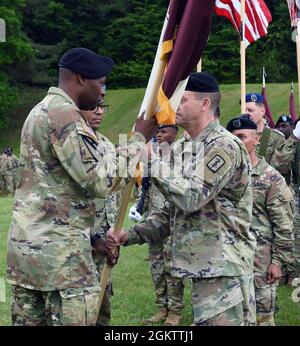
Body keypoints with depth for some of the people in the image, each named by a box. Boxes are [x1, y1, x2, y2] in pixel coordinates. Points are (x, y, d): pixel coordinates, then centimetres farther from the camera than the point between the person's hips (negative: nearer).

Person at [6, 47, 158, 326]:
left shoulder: (40, 111, 19)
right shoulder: (65, 115, -13)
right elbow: (100, 180, -18)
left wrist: (89, 236, 21)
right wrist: (138, 140, -7)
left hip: (25, 243, 10)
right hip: (58, 250, -10)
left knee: (29, 320, 12)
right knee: (72, 319, -4)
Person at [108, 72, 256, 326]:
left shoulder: (225, 146, -14)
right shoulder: (182, 148, 14)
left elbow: (190, 198, -24)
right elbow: (172, 212, 17)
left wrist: (152, 160, -15)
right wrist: (129, 235, 5)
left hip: (223, 269, -9)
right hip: (202, 266, 9)